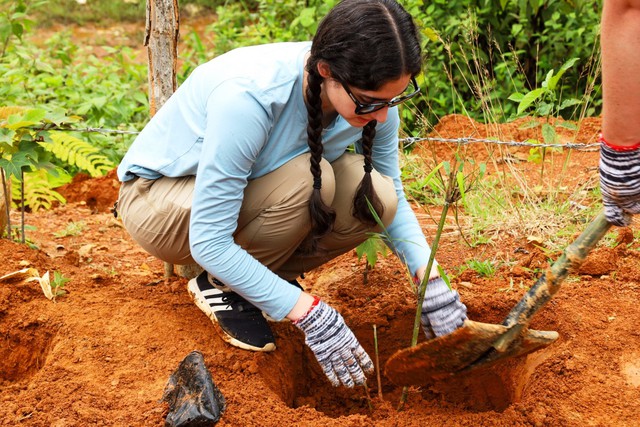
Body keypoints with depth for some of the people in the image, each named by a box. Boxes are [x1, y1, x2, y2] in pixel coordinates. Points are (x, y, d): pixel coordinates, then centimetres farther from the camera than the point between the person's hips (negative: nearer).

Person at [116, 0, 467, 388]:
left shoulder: (371, 94, -19)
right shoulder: (247, 95, -38)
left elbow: (393, 197, -2)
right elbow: (208, 241, -34)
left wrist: (431, 280, -15)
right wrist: (308, 313, -36)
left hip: (246, 190, 6)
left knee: (374, 197, -20)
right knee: (306, 181, -33)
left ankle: (255, 281, 1)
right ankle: (222, 286, -7)